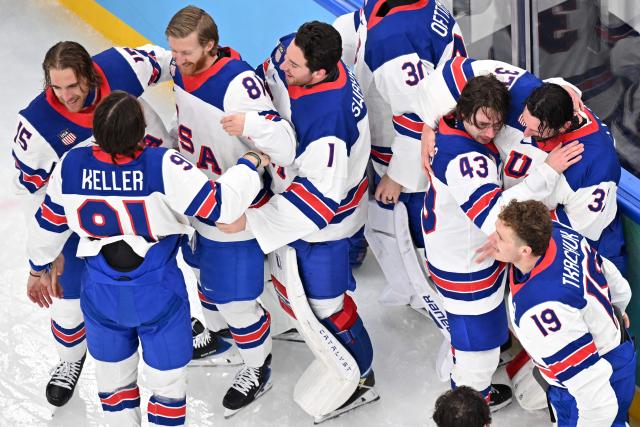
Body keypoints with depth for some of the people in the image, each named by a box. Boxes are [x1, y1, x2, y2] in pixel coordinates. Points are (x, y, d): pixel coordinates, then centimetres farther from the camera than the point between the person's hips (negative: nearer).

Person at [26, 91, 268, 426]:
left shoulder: (70, 165, -14)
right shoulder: (163, 166, -26)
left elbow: (48, 225, 2)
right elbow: (221, 205, -21)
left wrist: (38, 269, 20)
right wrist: (250, 163, -4)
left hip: (101, 294, 3)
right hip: (158, 294, -3)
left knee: (113, 375, 23)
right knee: (168, 378, 16)